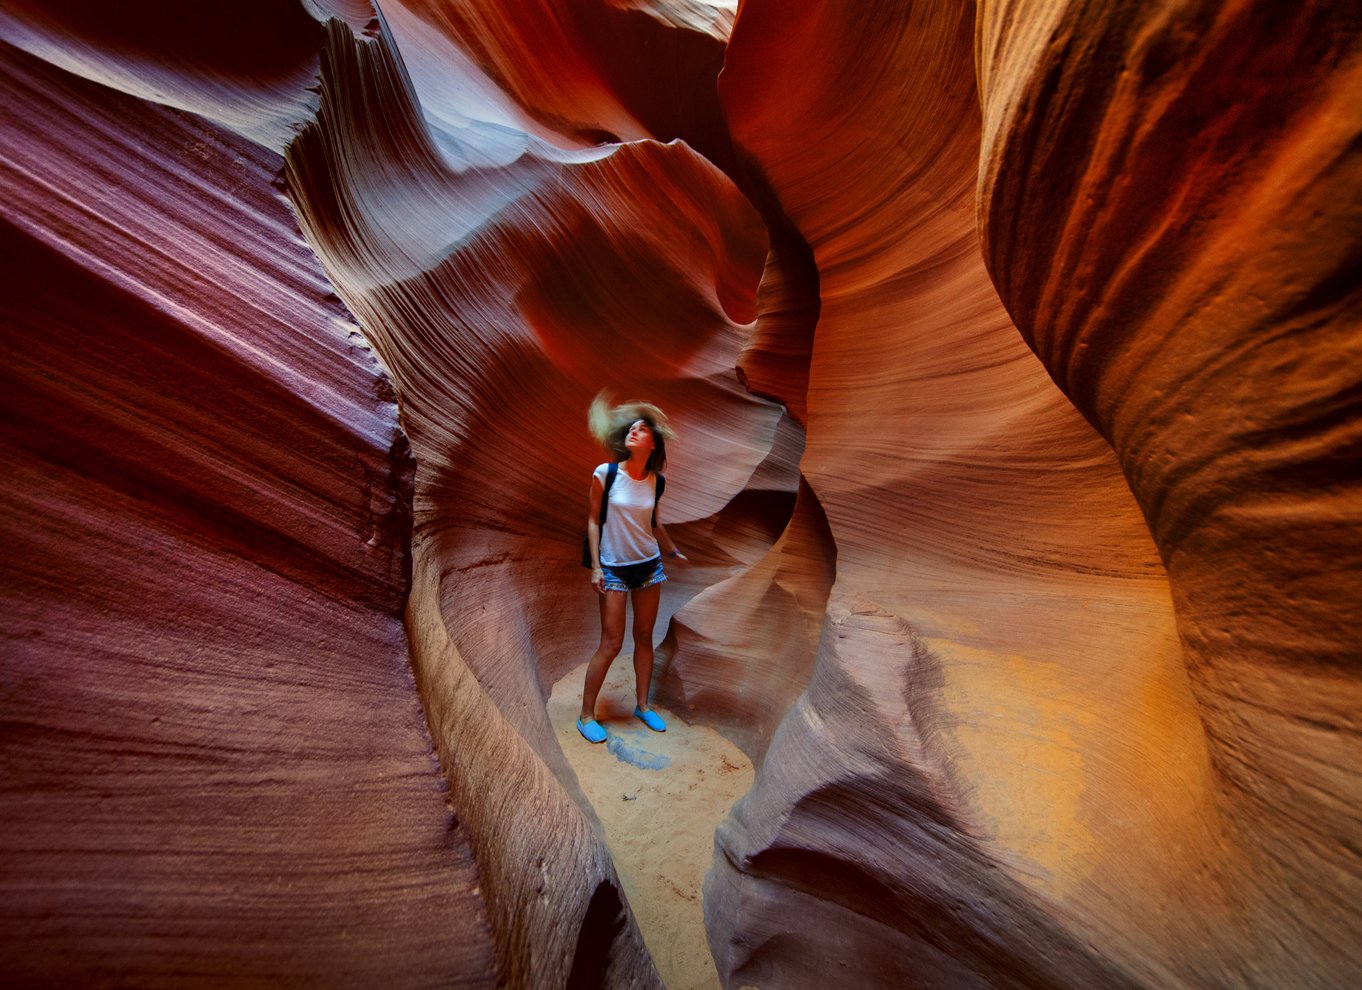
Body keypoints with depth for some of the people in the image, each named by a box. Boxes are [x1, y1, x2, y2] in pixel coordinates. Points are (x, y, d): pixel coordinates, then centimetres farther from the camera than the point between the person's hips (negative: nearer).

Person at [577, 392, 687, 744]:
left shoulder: (654, 481, 0)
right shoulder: (605, 473, -10)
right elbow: (593, 520, -5)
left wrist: (671, 550, 24)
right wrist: (595, 565, -8)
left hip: (649, 565, 4)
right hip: (614, 569, -4)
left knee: (645, 637, 13)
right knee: (611, 644, 0)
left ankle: (643, 705, 32)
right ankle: (586, 716, 19)